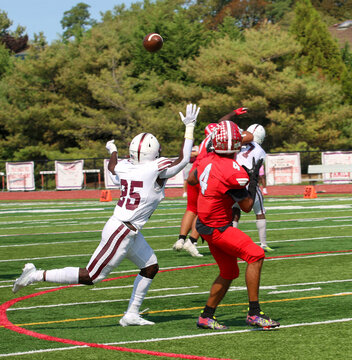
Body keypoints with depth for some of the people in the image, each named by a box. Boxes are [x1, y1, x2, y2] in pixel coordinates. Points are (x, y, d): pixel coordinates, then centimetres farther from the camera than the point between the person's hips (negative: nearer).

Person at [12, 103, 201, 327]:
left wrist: (113, 151, 48)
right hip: (121, 232, -9)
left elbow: (113, 169, 28)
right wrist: (189, 127, -1)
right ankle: (38, 275, 0)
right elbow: (183, 159, -6)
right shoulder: (157, 169, -17)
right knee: (91, 277, -2)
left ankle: (132, 314, 19)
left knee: (150, 267, 17)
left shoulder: (124, 167, 3)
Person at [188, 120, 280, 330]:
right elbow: (247, 206, -12)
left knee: (229, 273, 16)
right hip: (217, 228, -9)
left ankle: (206, 317, 23)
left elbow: (191, 180, 23)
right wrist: (253, 179, -2)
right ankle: (254, 313, -14)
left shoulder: (207, 161, 0)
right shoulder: (234, 172, -23)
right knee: (256, 255, -13)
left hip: (205, 224, 9)